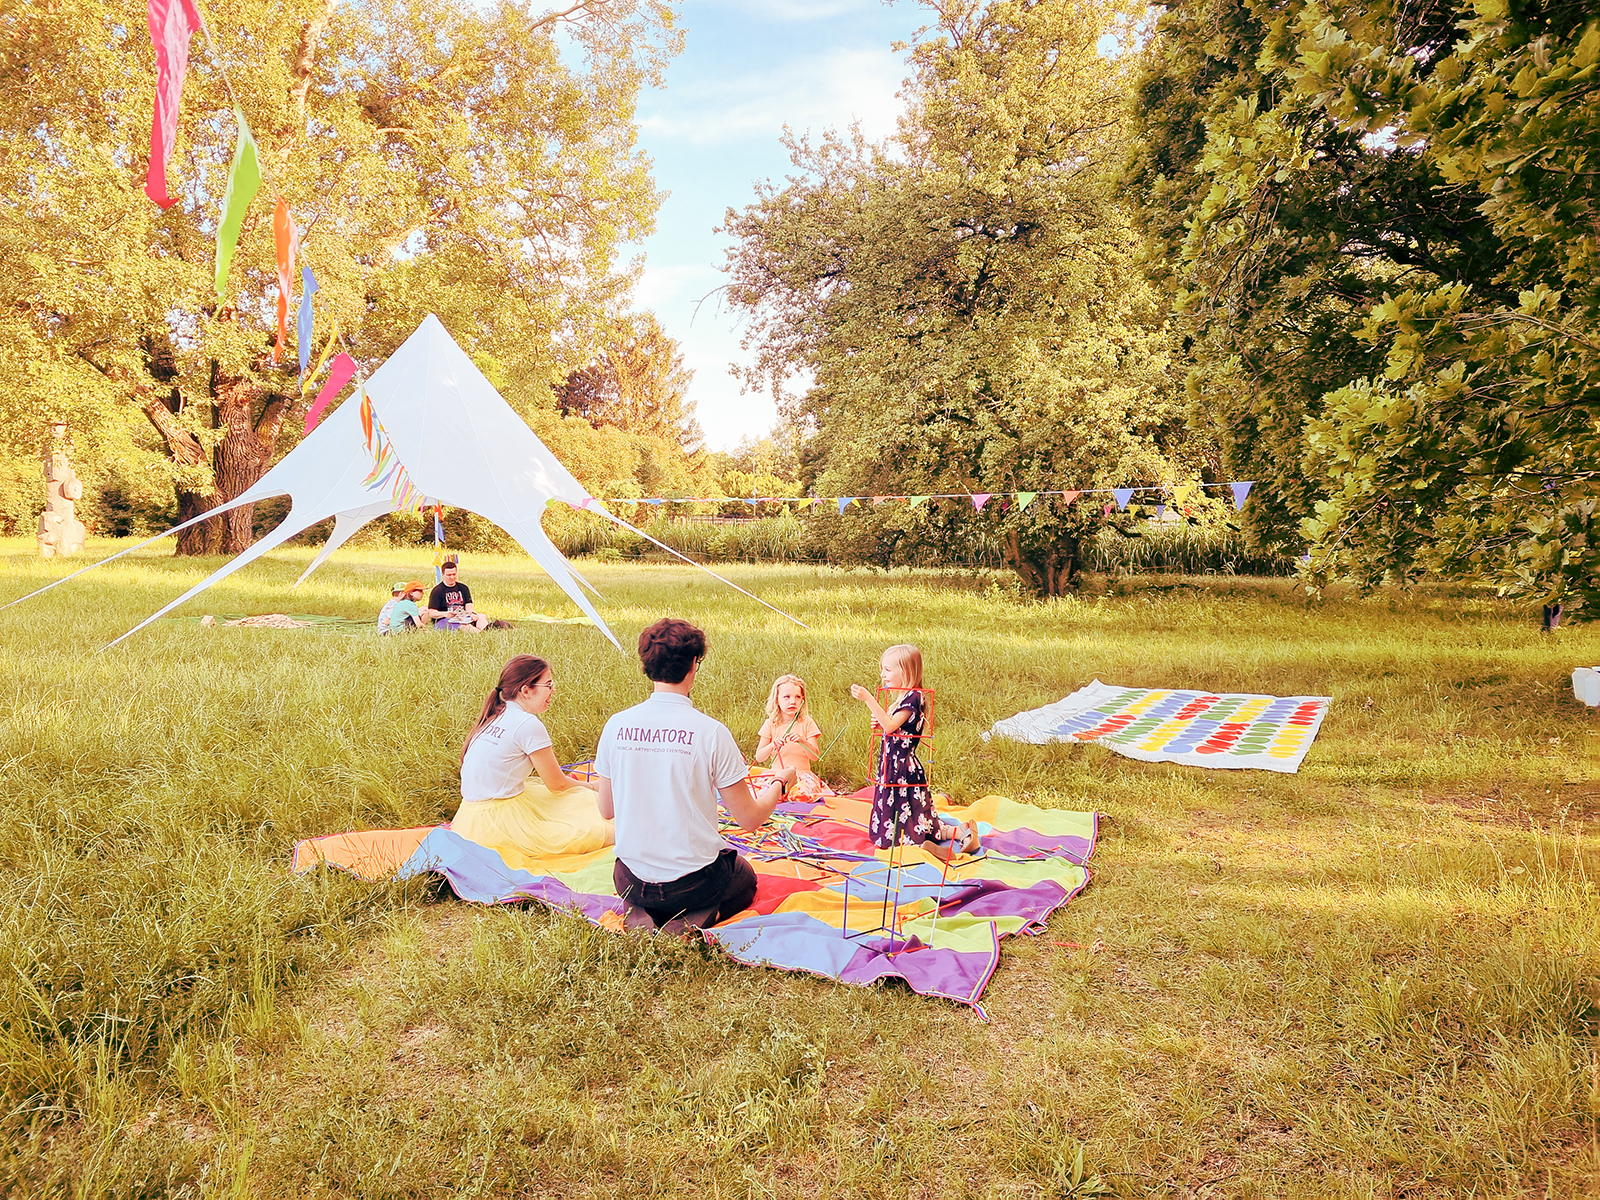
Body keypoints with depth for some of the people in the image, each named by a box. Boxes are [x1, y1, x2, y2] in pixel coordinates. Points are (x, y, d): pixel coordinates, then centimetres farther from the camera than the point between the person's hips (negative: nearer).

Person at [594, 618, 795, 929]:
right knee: (746, 880, 30)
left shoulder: (616, 726, -7)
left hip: (630, 883, 3)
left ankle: (642, 914, 4)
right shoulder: (711, 731, -18)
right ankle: (699, 919, -1)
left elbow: (606, 810, 6)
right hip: (694, 882, -3)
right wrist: (780, 781, 10)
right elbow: (751, 819, -10)